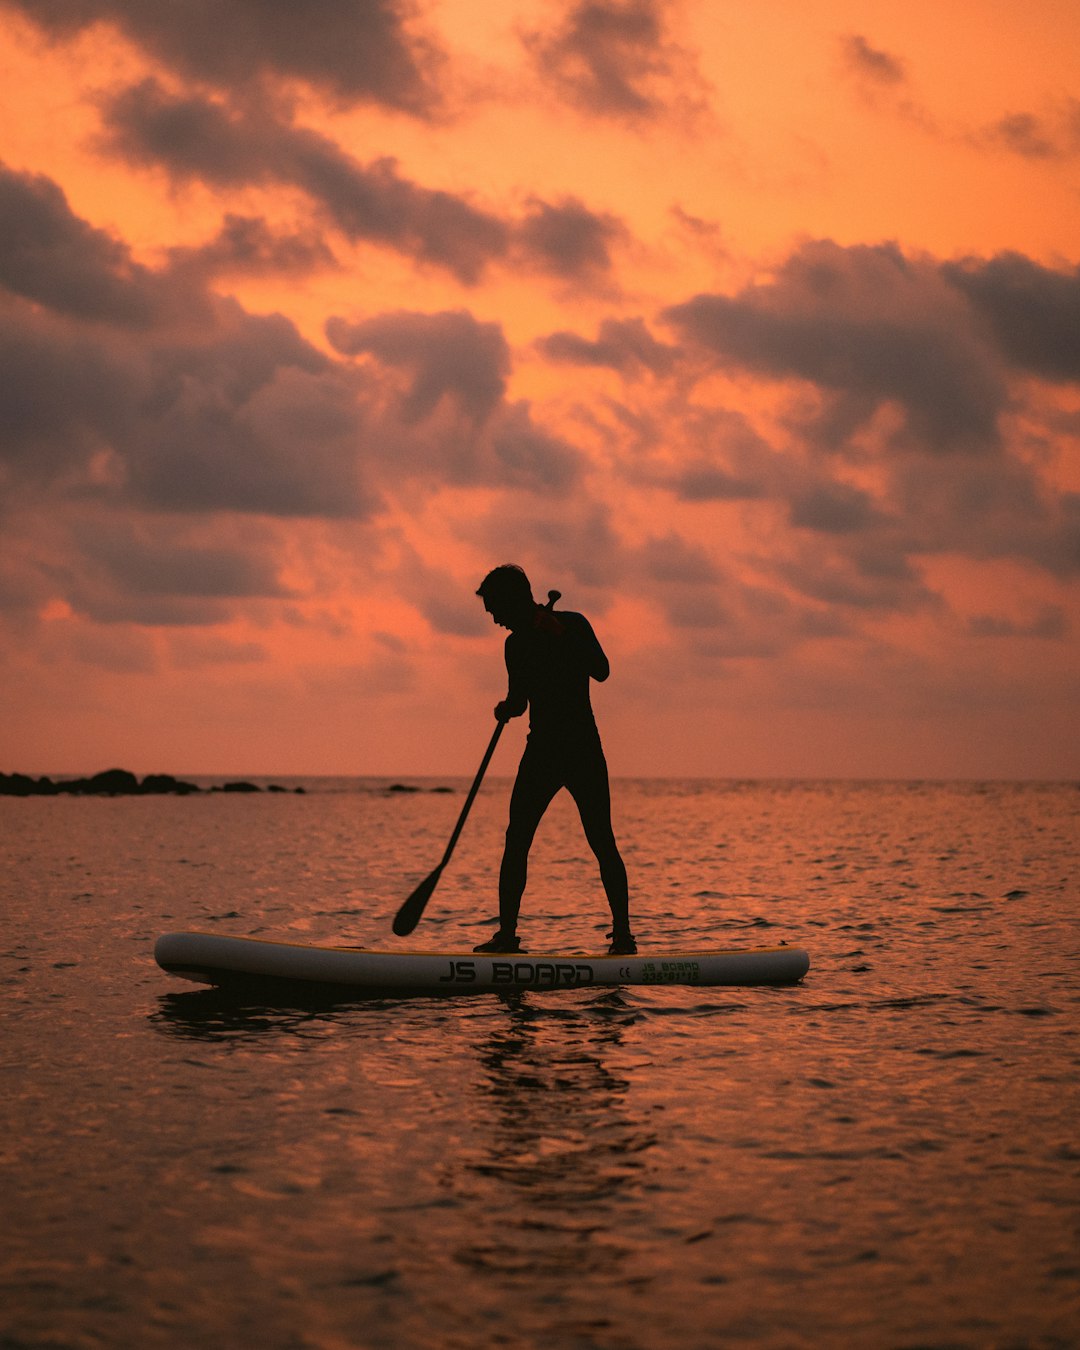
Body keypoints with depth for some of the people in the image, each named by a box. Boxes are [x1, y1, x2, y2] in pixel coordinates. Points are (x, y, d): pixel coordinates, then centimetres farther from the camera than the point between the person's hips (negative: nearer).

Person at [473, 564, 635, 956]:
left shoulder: (573, 625, -4)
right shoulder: (517, 644, 11)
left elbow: (601, 672, -18)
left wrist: (561, 636, -25)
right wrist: (506, 709, -4)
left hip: (583, 748, -5)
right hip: (541, 749, 5)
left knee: (603, 843, -7)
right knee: (516, 842, -3)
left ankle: (622, 933, -2)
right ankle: (507, 933, 1)